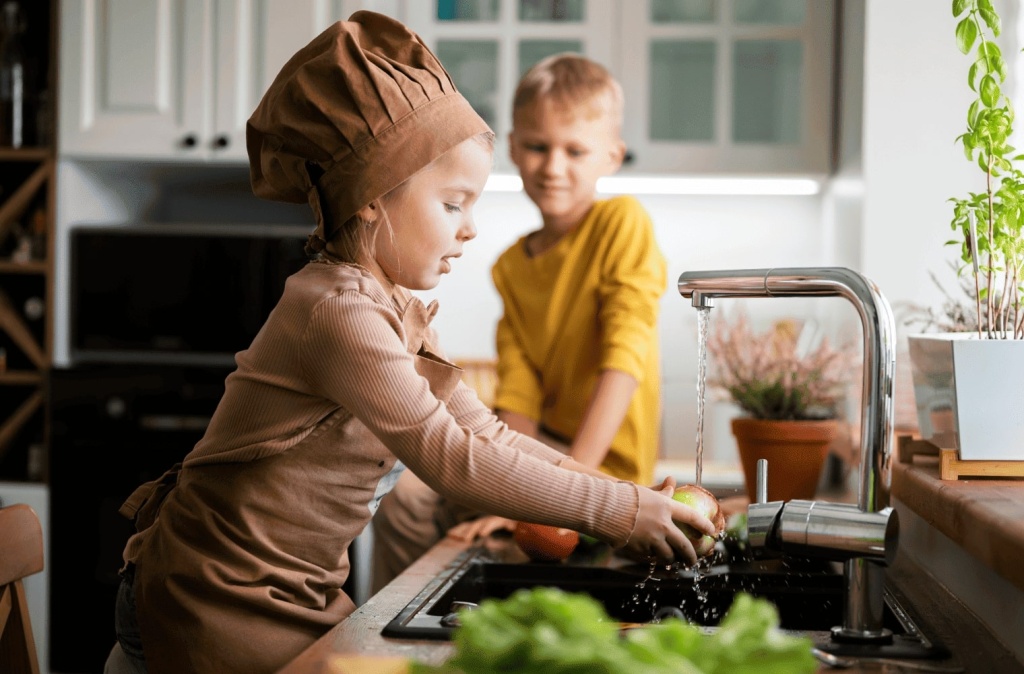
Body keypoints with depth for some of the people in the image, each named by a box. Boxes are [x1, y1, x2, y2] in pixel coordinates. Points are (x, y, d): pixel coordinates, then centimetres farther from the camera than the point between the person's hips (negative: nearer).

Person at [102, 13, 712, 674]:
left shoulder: (401, 315, 9)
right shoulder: (337, 310, -21)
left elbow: (486, 433, 9)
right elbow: (452, 458, -25)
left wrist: (621, 492, -3)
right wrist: (615, 511, -21)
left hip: (306, 595, 9)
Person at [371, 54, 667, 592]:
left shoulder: (623, 224, -14)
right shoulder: (512, 265, 7)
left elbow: (625, 359, -22)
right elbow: (519, 393, -2)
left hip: (605, 462, -7)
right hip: (547, 444, 7)